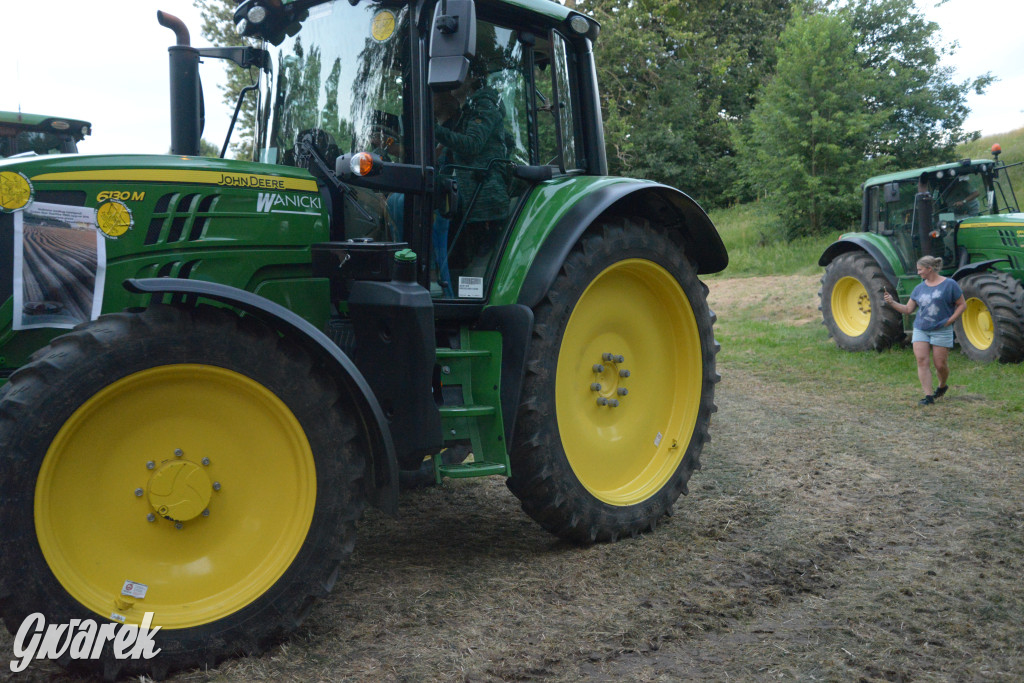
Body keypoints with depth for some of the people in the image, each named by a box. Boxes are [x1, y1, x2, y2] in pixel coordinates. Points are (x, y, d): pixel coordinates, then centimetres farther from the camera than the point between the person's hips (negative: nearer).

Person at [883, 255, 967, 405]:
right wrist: (892, 302, -3)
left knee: (940, 365, 0)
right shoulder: (920, 288, 10)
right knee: (922, 361, -9)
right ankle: (928, 396, -7)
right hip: (920, 329, 4)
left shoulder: (949, 284, -3)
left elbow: (962, 305, 1)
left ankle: (942, 386, 32)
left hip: (941, 330, -4)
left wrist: (950, 320, -10)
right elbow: (908, 309, 11)